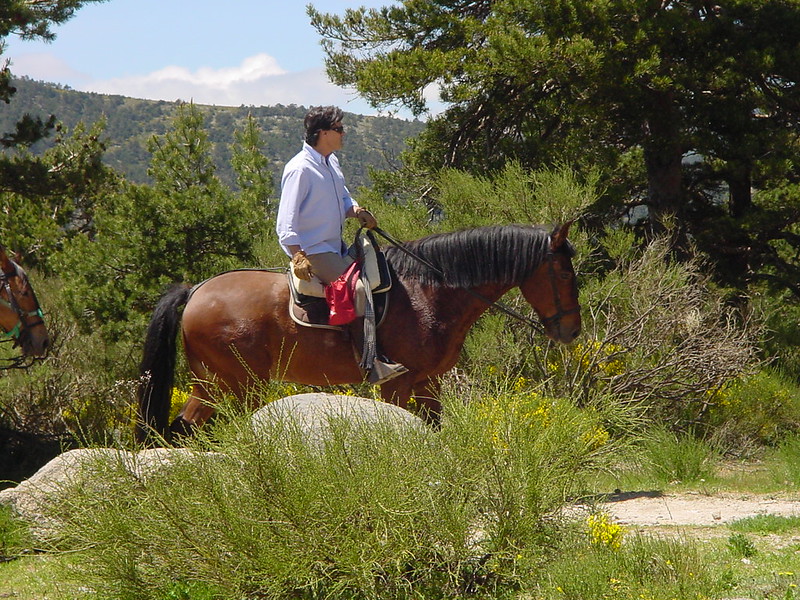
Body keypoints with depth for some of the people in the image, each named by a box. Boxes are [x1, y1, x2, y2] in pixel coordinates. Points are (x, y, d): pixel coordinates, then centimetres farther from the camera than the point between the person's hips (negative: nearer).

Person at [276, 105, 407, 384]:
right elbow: (287, 222, -20)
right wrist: (298, 256, -32)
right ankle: (372, 365, -28)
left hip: (336, 247, 10)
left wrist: (356, 210, 0)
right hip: (313, 252, -10)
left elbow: (343, 200, 24)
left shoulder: (332, 163, 11)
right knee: (357, 288, -26)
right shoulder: (300, 169, -16)